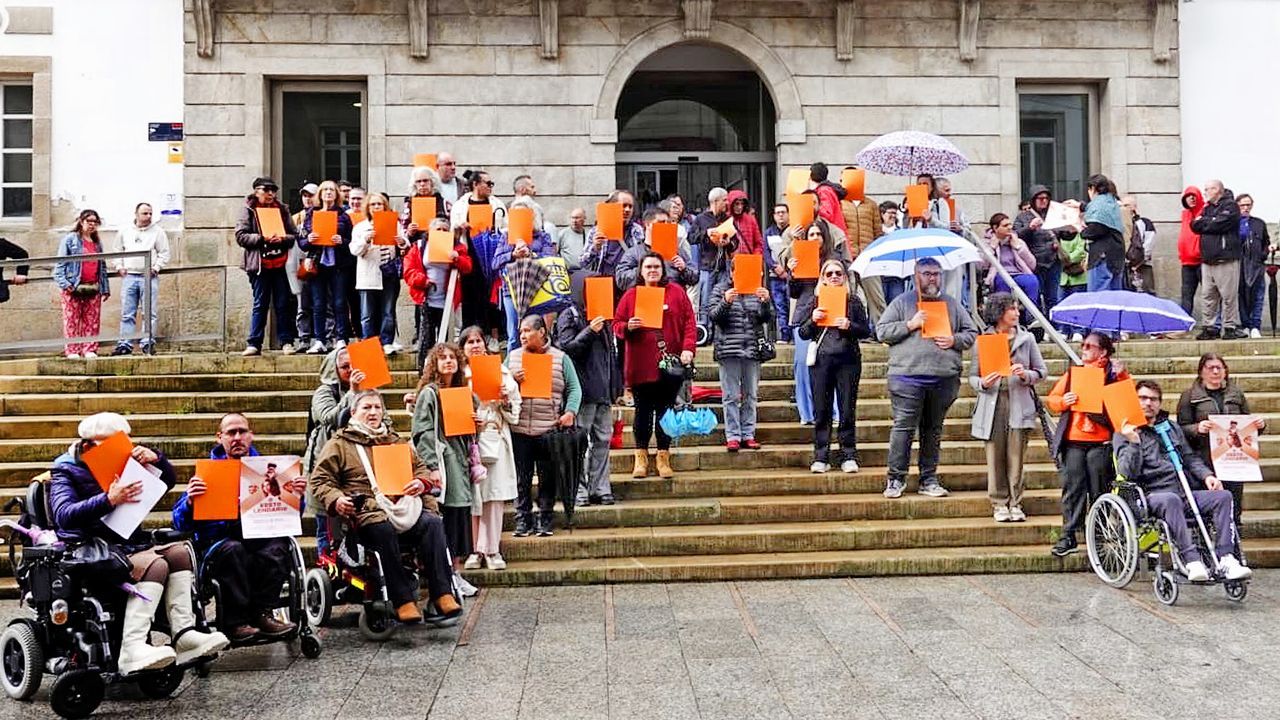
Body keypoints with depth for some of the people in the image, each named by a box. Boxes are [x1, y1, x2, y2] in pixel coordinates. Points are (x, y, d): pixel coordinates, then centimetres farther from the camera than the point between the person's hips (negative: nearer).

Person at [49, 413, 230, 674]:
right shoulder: (66, 473, 0)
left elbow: (168, 481, 19)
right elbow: (64, 516, -19)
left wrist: (155, 458, -3)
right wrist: (109, 500, -33)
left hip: (124, 544, 7)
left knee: (179, 552, -14)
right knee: (154, 564, -29)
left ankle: (183, 634, -24)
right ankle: (131, 650, -42)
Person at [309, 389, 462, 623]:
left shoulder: (395, 441, 30)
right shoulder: (339, 444, 15)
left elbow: (421, 467, 33)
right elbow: (319, 481, 7)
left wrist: (421, 482, 8)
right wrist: (336, 500, -13)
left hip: (404, 505, 4)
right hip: (368, 510, -4)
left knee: (433, 522, -27)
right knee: (384, 529, -38)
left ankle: (443, 595, -31)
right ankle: (402, 601, -35)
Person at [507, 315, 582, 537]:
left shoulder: (560, 358, 6)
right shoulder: (513, 356, 13)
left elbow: (574, 389, 4)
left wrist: (570, 412, -11)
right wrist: (512, 380, -6)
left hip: (549, 429, -2)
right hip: (519, 429, 2)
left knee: (547, 479, 2)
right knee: (521, 479, 3)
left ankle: (545, 521, 10)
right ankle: (523, 521, 11)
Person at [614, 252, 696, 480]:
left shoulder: (676, 292, 5)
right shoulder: (631, 295, 5)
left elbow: (689, 322, 2)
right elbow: (616, 324, 6)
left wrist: (688, 348, -10)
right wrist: (628, 327, -15)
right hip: (641, 365, 0)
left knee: (666, 410, 6)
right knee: (643, 411, 6)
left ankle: (664, 458, 15)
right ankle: (641, 457, 16)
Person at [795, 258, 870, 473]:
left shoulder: (853, 300, 9)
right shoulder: (813, 300, 10)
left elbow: (866, 331, 6)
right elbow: (802, 333, 9)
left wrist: (850, 326, -12)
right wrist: (812, 320, -9)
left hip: (848, 359, 0)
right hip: (820, 359, 1)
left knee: (848, 410, 1)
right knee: (821, 411, 2)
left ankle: (848, 456, 7)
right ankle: (820, 457, 7)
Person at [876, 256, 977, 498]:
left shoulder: (952, 304, 17)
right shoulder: (902, 301, 8)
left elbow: (971, 334, 18)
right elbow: (881, 331, 2)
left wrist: (954, 340, -2)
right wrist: (909, 325, -8)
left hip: (944, 379, 3)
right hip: (908, 376, -3)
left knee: (933, 430, 9)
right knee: (903, 427, -7)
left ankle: (929, 479, 16)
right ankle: (896, 478, 1)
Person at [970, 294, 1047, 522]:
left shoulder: (1027, 339, 11)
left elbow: (1042, 371, 10)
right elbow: (972, 376, 7)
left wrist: (1026, 375, -10)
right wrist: (983, 383, -15)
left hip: (1019, 403, 1)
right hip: (992, 403, -1)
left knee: (1016, 457, 0)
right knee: (995, 457, 0)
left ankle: (1015, 503, 9)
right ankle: (999, 504, 9)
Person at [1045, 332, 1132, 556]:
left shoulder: (1113, 374, 5)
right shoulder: (1073, 372, 15)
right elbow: (1052, 399, 15)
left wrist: (1122, 376, -16)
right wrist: (1063, 401, -6)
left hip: (1100, 443, -2)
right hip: (1073, 441, 3)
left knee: (1100, 491, 3)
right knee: (1072, 488, 0)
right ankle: (1069, 536, 3)